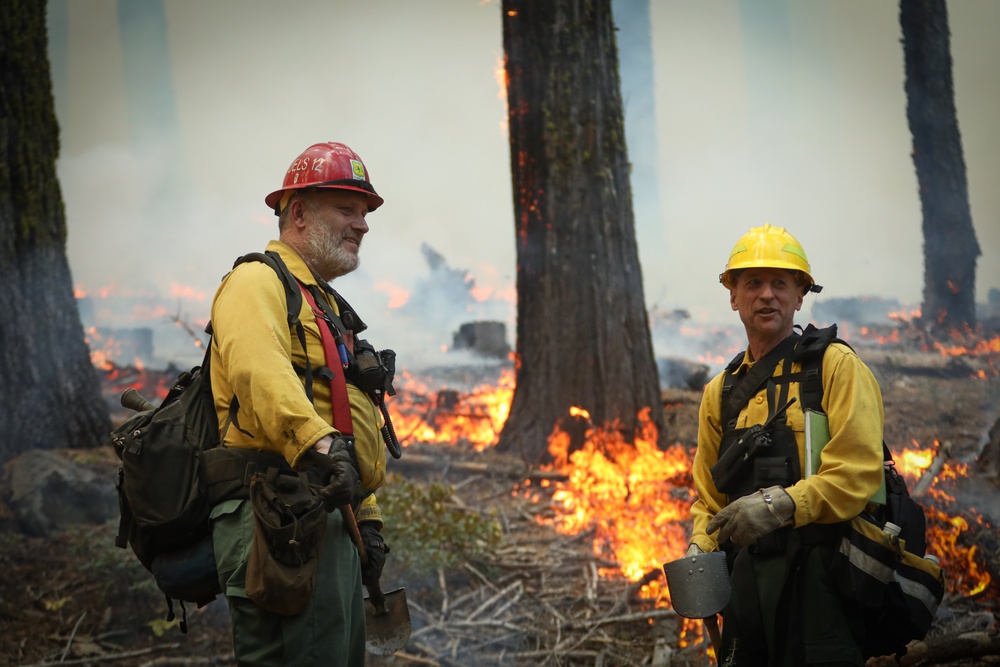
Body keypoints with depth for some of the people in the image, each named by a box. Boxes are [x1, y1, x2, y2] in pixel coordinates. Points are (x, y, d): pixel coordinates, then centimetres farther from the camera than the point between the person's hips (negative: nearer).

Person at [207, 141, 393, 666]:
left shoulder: (329, 308, 29)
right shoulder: (257, 282, -3)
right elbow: (259, 369, -24)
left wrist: (367, 519, 23)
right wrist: (320, 445, -38)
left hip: (331, 521, 10)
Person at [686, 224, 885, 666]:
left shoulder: (835, 365, 0)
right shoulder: (720, 392, 17)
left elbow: (858, 472, -11)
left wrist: (782, 505, -23)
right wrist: (700, 549, 2)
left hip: (817, 576, -5)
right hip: (747, 576, 6)